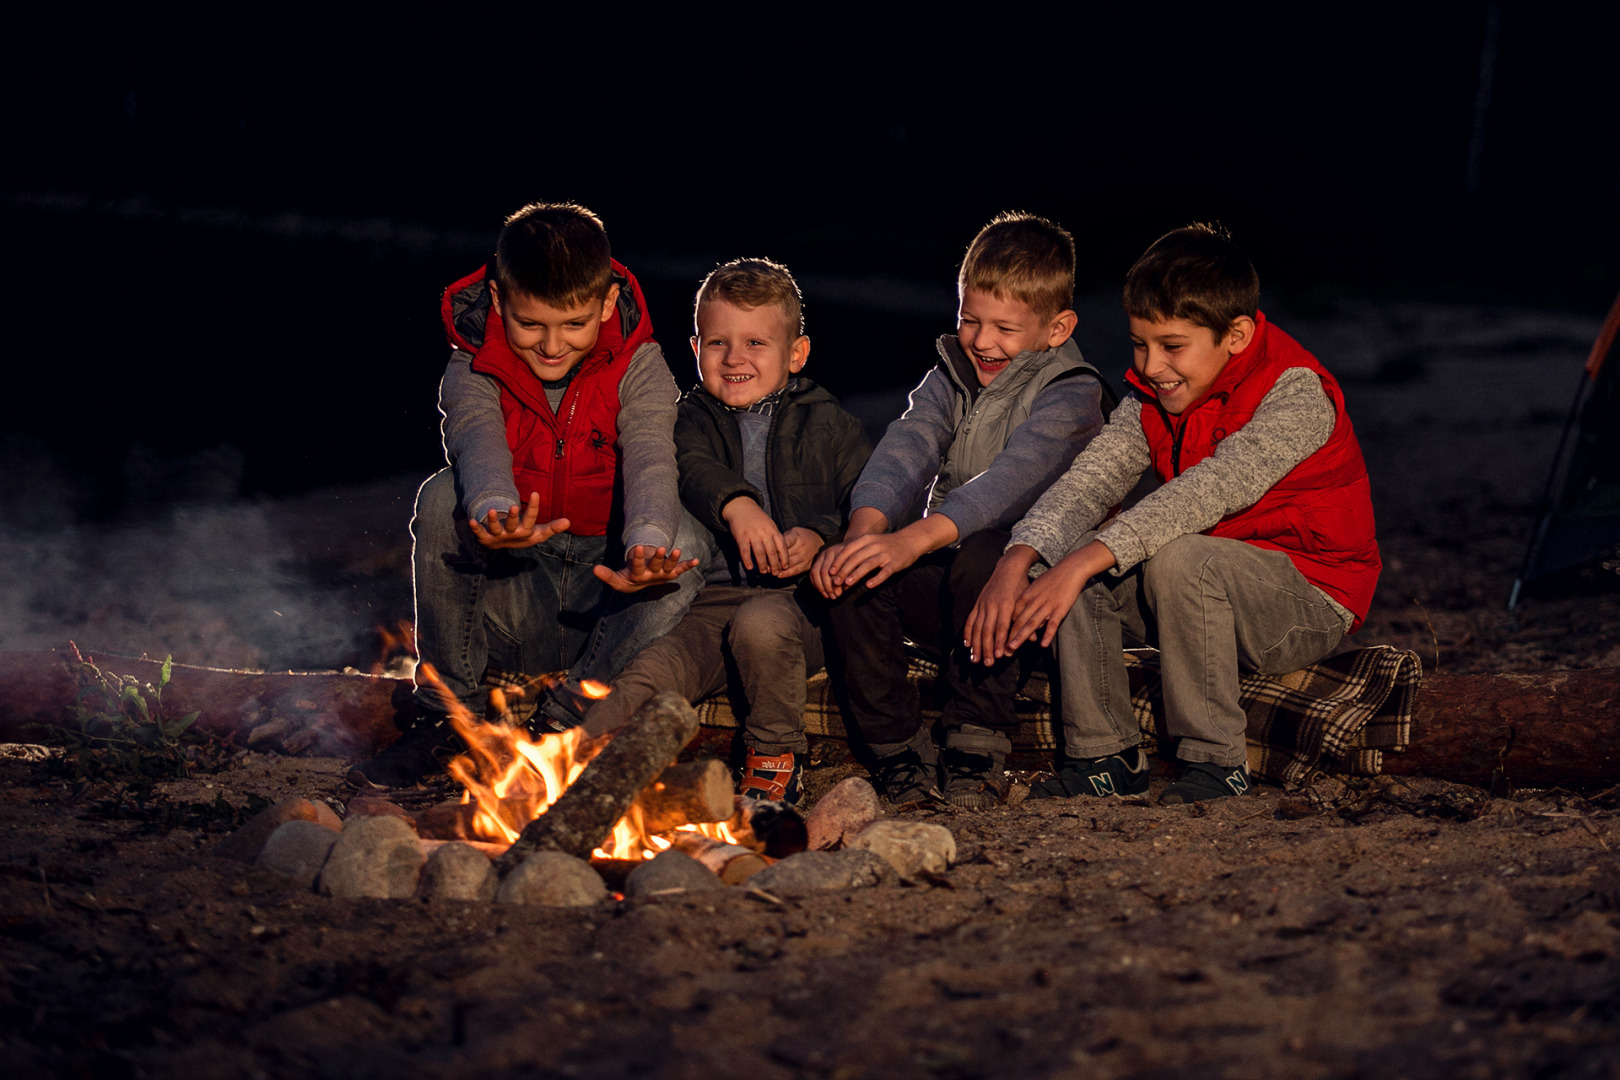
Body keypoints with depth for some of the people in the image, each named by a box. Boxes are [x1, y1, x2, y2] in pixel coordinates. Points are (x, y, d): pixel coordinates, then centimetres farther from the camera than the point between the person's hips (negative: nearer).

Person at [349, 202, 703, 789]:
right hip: (507, 603, 0)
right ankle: (447, 716, -14)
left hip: (605, 599, 0)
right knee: (442, 497, -27)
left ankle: (559, 724, -19)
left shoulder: (638, 367, -7)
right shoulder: (473, 368, -7)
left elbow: (650, 460, -26)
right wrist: (493, 511, -55)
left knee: (686, 541, -30)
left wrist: (647, 544, -50)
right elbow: (478, 444, -29)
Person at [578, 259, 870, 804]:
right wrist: (735, 504, -31)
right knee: (650, 674, -25)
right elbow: (693, 470, -8)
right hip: (711, 598, 2)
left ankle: (776, 756, -13)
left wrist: (820, 537, -17)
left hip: (798, 598, -1)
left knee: (760, 625, -35)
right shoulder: (696, 420, 15)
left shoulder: (828, 425, 13)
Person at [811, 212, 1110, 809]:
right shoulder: (950, 379, 11)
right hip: (944, 584, 5)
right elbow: (903, 452, -8)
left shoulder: (1070, 395, -9)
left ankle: (978, 745, -22)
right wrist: (865, 530, -31)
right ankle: (901, 749, -10)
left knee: (981, 555, -37)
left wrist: (914, 541, -43)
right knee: (847, 572, -21)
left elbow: (1014, 477, -27)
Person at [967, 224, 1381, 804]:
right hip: (1205, 589, 7)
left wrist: (1086, 562, -43)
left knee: (1178, 558, -34)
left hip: (1312, 601, -7)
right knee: (1060, 554, -10)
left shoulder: (1297, 393, -22)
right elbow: (1091, 479, -10)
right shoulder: (1152, 396, 2)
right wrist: (1017, 563, -29)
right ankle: (1106, 754, -4)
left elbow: (1214, 489, -35)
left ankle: (1216, 758, -20)